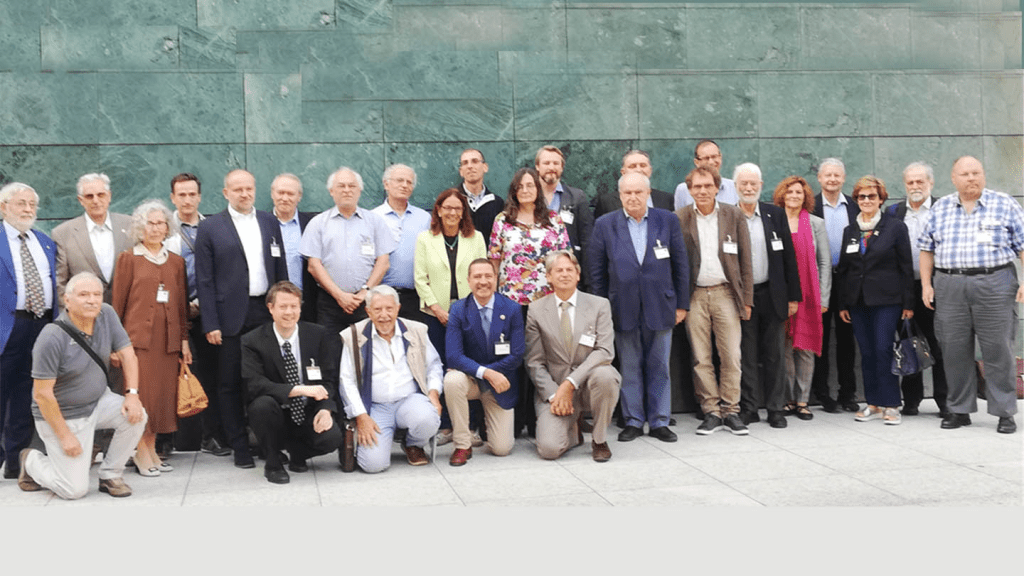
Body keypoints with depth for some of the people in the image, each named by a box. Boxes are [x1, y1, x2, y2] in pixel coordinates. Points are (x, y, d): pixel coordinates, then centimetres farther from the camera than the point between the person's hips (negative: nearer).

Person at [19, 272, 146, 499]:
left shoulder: (106, 314, -9)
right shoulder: (52, 338, -26)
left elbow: (126, 353, -3)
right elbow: (42, 394, -22)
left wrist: (132, 394, -17)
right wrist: (65, 436, -18)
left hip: (98, 401, 6)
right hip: (63, 415, -6)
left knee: (136, 416, -22)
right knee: (75, 490, -6)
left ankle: (110, 476, 1)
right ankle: (31, 461, 26)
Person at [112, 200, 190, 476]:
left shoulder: (176, 261, 13)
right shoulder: (129, 258, 3)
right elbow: (118, 302, 2)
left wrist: (184, 340, 10)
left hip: (168, 337, 4)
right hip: (138, 335, -3)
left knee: (163, 393, 3)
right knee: (141, 393, -6)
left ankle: (151, 449, 13)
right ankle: (140, 452, 4)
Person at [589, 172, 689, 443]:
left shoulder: (668, 221, 4)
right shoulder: (605, 225, 2)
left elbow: (681, 265, 6)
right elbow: (596, 270, 5)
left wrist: (682, 304, 3)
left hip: (660, 307, 0)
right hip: (623, 308, 0)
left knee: (659, 367, 6)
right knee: (630, 368, 7)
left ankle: (659, 422, 17)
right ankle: (633, 422, 17)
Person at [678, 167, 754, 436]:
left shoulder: (734, 216, 4)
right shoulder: (679, 219, 3)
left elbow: (745, 260, 6)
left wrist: (746, 299, 3)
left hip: (725, 293, 0)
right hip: (694, 296, 0)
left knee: (732, 356, -1)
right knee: (700, 358, 2)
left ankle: (730, 410, 11)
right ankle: (711, 411, 11)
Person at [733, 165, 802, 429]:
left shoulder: (776, 214, 6)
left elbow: (788, 257, 6)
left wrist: (793, 296, 2)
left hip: (772, 295, 1)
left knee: (773, 355, 6)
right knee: (746, 355, 4)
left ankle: (775, 409, 15)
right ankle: (749, 408, 14)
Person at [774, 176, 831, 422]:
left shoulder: (816, 224, 10)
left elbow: (825, 263, 8)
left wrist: (823, 298, 0)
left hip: (808, 294, 1)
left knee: (805, 348, 0)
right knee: (784, 348, 0)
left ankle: (802, 400, 8)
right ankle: (787, 399, 10)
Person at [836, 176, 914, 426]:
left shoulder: (896, 227, 0)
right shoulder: (850, 231, 11)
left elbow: (906, 267, -1)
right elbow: (842, 269, 14)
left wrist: (908, 303, -5)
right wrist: (842, 304, 10)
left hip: (886, 300, -4)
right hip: (857, 301, 4)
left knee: (883, 351, -9)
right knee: (866, 353, 6)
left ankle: (890, 405, 0)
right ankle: (873, 404, 14)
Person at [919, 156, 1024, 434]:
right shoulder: (940, 208, 12)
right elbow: (927, 248, 15)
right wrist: (926, 284, 7)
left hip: (994, 285, -2)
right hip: (948, 286, 3)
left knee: (997, 349, -2)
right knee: (954, 350, 4)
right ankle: (959, 410, 15)